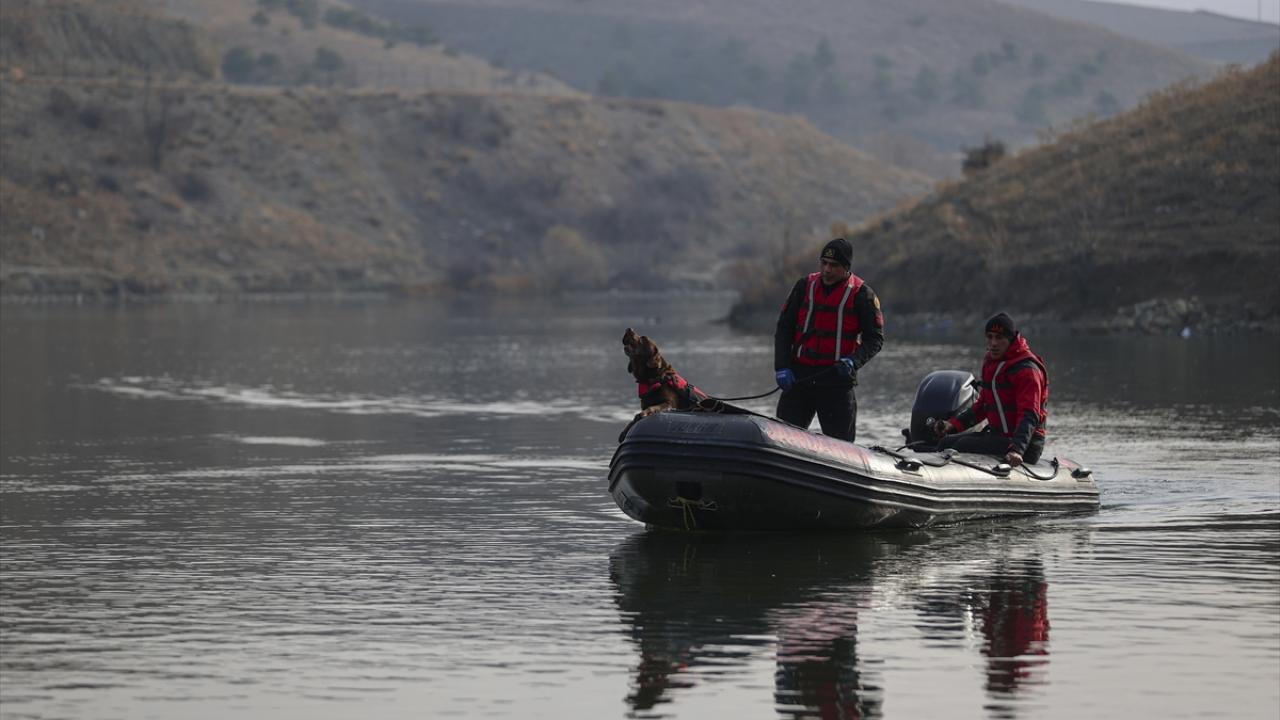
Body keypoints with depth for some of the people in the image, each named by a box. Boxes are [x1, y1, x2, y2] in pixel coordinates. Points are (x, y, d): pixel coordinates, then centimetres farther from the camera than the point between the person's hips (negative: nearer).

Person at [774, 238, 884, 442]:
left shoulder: (861, 294, -2)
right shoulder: (805, 285, 7)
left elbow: (875, 337, 0)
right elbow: (784, 328, 10)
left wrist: (854, 361, -19)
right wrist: (782, 367, -2)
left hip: (838, 379, -3)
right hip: (799, 376, 3)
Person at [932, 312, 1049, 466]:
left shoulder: (1026, 369, -15)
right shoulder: (990, 363, 14)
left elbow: (1029, 415, -25)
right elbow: (982, 404, 22)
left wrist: (1017, 450, -39)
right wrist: (954, 424, 7)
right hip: (996, 435, 9)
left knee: (964, 446, -24)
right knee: (946, 443, 4)